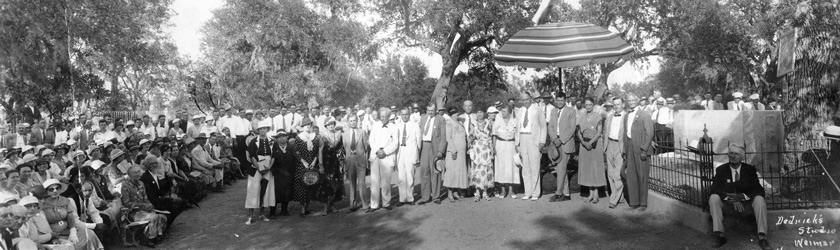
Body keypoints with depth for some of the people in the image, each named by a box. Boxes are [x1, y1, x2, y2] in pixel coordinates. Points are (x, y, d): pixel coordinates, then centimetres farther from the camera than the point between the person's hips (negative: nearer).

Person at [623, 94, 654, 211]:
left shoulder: (644, 115, -2)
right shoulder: (626, 116, 17)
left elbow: (649, 133, -8)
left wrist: (644, 150, -15)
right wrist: (625, 151, 11)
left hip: (641, 150, -6)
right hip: (629, 149, 6)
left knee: (642, 177, -1)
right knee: (630, 177, 6)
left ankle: (643, 203, 7)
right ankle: (633, 202, 13)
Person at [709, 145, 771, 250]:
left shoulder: (750, 169, 0)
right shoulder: (721, 170, 0)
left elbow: (759, 190, -8)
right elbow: (715, 189, -10)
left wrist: (743, 196, -27)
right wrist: (731, 199, -26)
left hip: (746, 203, 0)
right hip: (727, 204, 0)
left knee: (759, 199, -30)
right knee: (713, 198, -28)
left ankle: (762, 237, -31)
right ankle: (719, 235, -33)